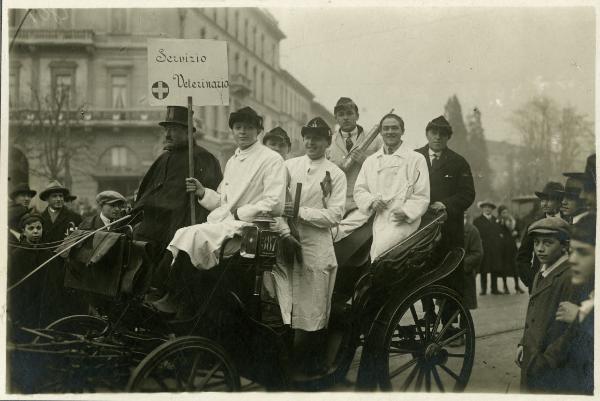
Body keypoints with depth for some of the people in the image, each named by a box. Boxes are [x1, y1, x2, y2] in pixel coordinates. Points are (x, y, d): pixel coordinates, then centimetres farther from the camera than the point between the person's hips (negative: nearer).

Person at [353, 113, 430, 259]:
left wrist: (406, 211, -14)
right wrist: (371, 201, -4)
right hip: (379, 220, 4)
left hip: (403, 221, -3)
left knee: (381, 248, -27)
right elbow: (359, 190, 17)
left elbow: (422, 196, 2)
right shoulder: (370, 161, 18)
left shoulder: (416, 159, 6)